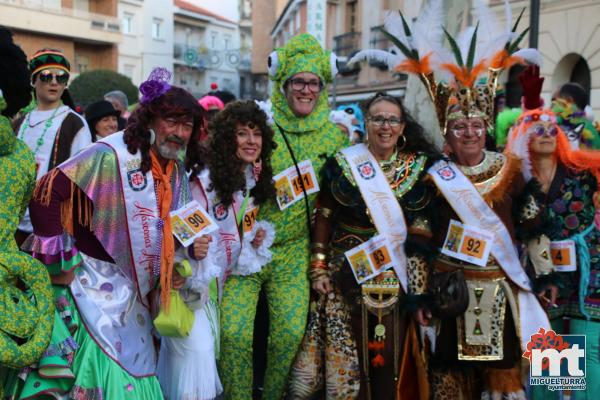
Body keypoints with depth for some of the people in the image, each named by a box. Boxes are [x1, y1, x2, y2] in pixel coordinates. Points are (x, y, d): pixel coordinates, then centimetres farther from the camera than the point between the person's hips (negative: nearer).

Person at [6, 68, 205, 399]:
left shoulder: (178, 173, 8)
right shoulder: (111, 155, -17)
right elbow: (47, 193, -19)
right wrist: (60, 257, -18)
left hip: (136, 293, 7)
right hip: (96, 283, -7)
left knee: (133, 372, 14)